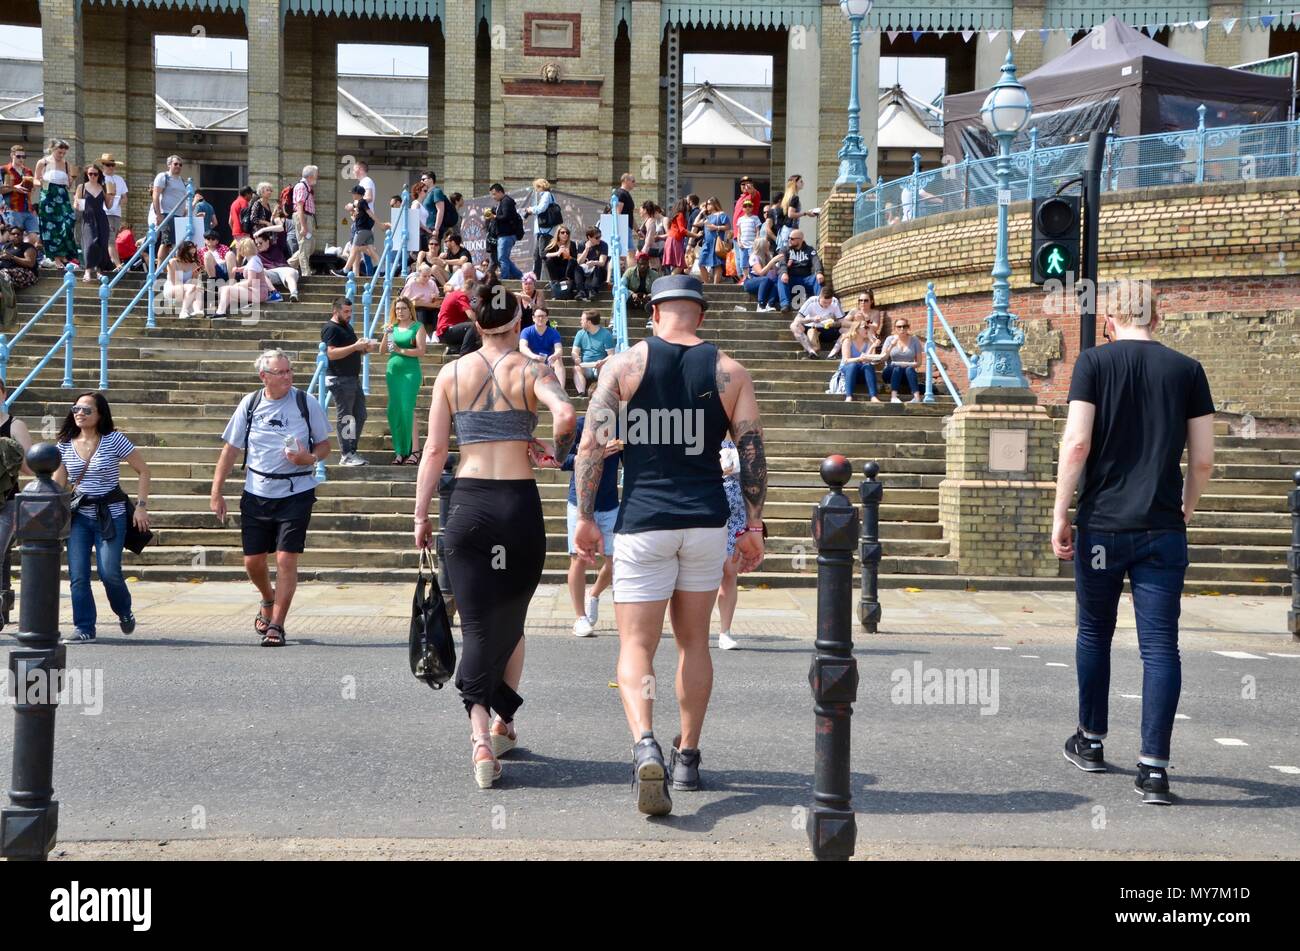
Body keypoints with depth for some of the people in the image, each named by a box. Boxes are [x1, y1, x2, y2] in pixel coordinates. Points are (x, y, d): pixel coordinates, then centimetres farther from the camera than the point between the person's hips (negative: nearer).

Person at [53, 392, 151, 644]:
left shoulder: (114, 439, -6)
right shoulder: (65, 445, 4)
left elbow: (143, 471, -2)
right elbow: (57, 484, 10)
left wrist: (141, 506, -9)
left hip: (111, 514, -3)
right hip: (79, 515, 3)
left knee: (108, 571, -11)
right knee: (77, 575, -4)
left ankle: (124, 612, 18)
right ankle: (84, 628, 6)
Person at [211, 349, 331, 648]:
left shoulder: (306, 403, -2)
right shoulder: (250, 404, 2)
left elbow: (324, 445, 5)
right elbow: (230, 449, 7)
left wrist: (309, 459, -17)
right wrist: (216, 492, 4)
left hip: (296, 492, -2)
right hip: (256, 493, 3)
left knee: (286, 559, -9)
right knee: (253, 561, 8)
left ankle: (276, 625, 2)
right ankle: (268, 600, 40)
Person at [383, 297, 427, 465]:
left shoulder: (417, 327, -1)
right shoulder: (392, 327, 12)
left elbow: (421, 351, -10)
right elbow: (384, 350, 10)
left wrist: (401, 350, -16)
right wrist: (386, 335, -6)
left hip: (410, 371, -5)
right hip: (393, 370, 5)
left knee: (408, 410, -9)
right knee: (394, 411, 4)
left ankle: (413, 451, -6)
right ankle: (400, 452, 10)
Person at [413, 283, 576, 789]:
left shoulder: (451, 373, 5)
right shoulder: (531, 371, -2)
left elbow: (434, 450, 3)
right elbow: (565, 414, -22)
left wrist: (421, 514, 9)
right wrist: (556, 454, -2)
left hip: (468, 502, 1)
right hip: (519, 502, -1)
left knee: (477, 623, 2)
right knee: (511, 621, 17)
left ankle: (481, 736, -15)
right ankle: (503, 724, 28)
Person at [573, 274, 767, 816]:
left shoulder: (624, 365, 0)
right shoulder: (729, 372, 5)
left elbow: (591, 444, -5)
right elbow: (753, 454, 2)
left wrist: (585, 518, 1)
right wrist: (753, 526, 9)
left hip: (643, 522, -2)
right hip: (706, 522, 2)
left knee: (636, 647, -1)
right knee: (694, 644, 17)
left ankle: (645, 746, -26)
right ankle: (687, 759, 24)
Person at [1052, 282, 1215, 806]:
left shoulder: (1094, 361, -2)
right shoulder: (1187, 369, 4)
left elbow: (1077, 442, -11)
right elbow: (1203, 458, 4)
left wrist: (1060, 515, -4)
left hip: (1102, 525, 0)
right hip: (1163, 529, 1)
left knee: (1094, 633, 16)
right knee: (1160, 644, 1)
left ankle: (1091, 742, 29)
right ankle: (1154, 767, -4)